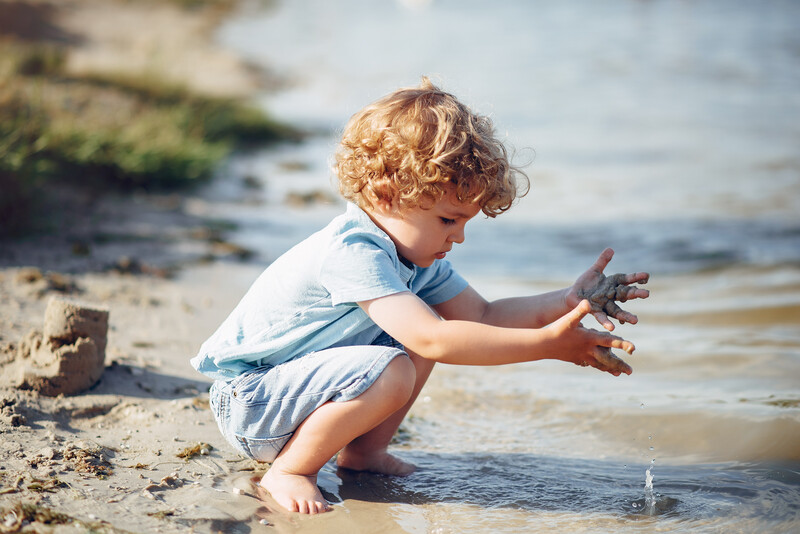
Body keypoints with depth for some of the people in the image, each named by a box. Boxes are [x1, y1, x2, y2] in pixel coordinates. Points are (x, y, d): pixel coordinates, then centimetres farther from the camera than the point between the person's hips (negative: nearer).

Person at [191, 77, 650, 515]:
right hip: (247, 398, -9)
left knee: (416, 337, 1)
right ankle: (289, 471, -13)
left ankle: (363, 451, 12)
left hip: (302, 377, 10)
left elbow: (481, 315, 4)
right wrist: (548, 342, -40)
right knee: (390, 371, -30)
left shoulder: (411, 249, 1)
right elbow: (433, 339, -40)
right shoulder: (353, 253, -30)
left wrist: (567, 302, -10)